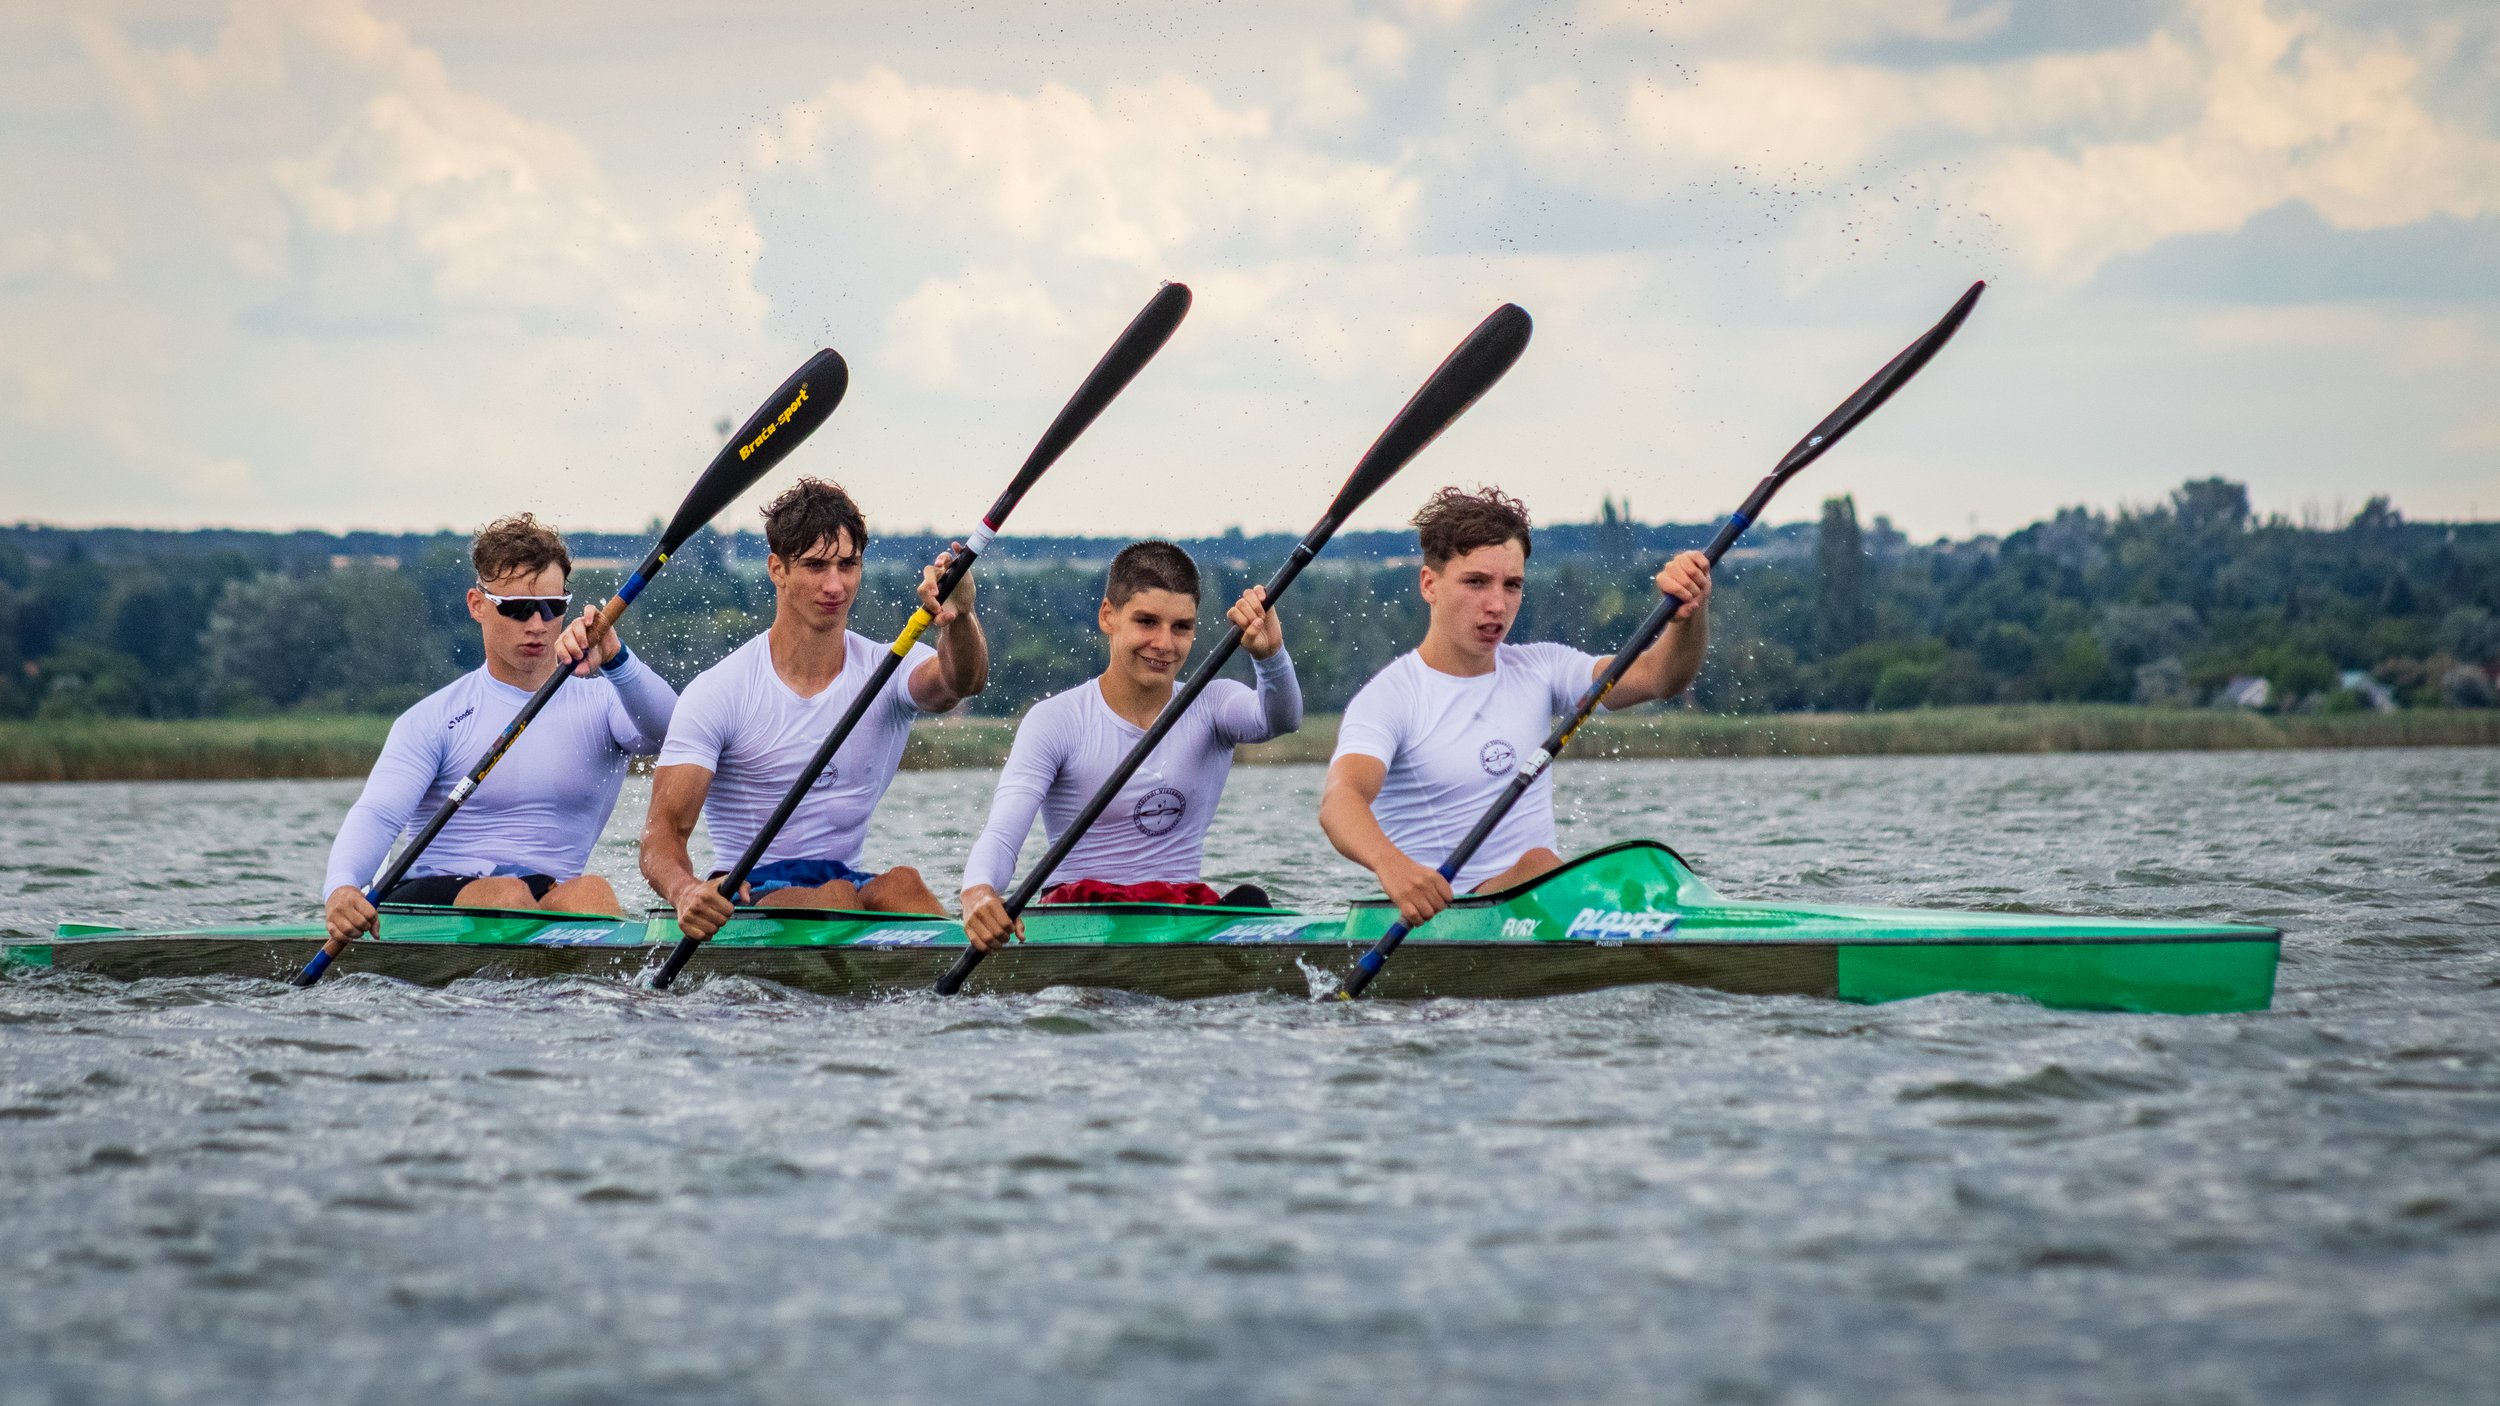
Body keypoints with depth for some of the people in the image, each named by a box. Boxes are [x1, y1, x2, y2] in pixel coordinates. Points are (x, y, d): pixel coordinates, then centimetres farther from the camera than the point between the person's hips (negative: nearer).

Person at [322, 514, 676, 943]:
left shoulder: (600, 701, 10)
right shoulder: (433, 719, 5)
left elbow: (668, 729, -13)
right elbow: (377, 814, -9)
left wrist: (615, 661, -34)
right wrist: (340, 888, -32)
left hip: (553, 902, 1)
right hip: (432, 899, -1)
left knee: (588, 893, -33)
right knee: (508, 894, -34)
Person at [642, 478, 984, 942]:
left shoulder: (888, 671, 5)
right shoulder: (717, 692, -5)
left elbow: (961, 682, -20)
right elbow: (663, 830, -12)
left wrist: (958, 619, -45)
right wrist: (686, 892, -37)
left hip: (847, 884, 2)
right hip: (743, 898, -2)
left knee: (900, 885, -32)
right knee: (836, 896, -35)